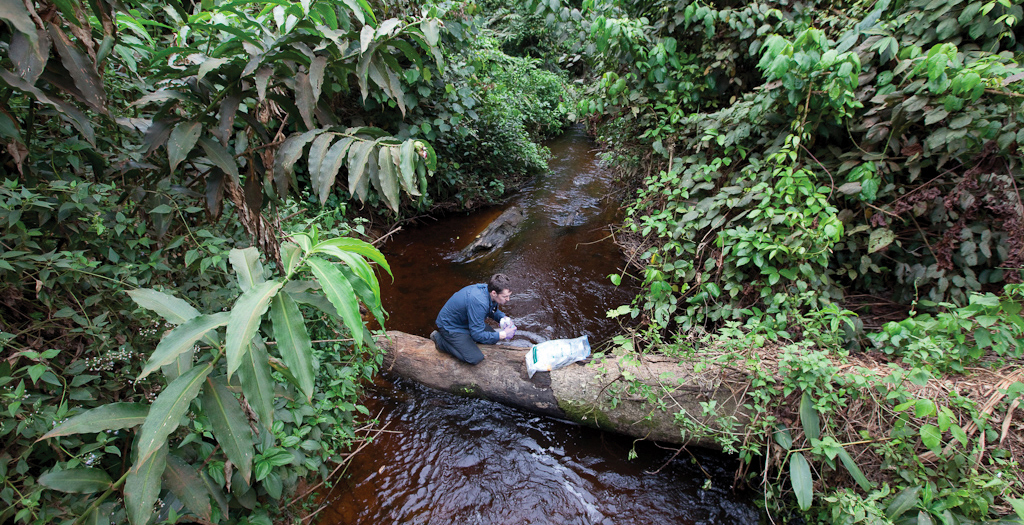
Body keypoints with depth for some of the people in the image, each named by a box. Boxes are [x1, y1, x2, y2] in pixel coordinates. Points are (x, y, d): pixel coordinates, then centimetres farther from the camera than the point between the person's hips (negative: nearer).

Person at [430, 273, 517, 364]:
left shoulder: (489, 289, -13)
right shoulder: (478, 302, -39)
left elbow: (493, 311, 10)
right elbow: (477, 335, -32)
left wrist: (503, 318, -11)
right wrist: (503, 334, -27)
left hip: (465, 321, 9)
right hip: (449, 326, -9)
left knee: (493, 339, 7)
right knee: (475, 358, -16)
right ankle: (440, 339, -1)